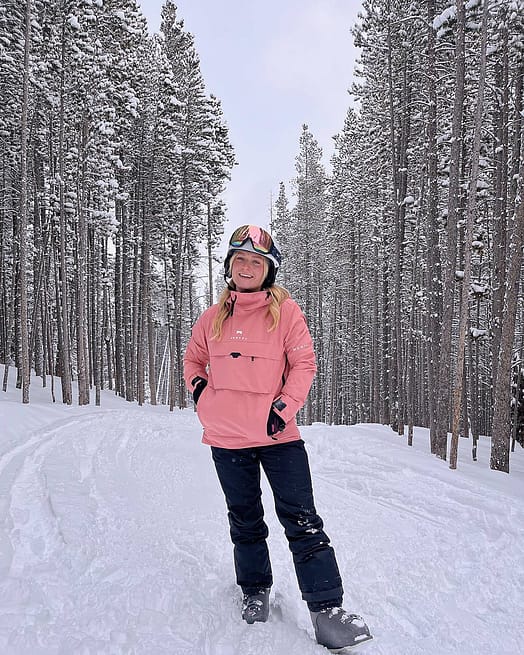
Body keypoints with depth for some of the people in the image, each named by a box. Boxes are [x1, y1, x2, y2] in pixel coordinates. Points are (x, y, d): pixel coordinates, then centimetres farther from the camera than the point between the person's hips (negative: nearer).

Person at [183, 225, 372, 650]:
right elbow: (193, 359, 20)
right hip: (226, 439, 3)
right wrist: (200, 390, 2)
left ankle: (327, 608, 12)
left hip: (278, 435, -3)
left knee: (303, 522, 0)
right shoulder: (213, 317, 6)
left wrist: (284, 408, -14)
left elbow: (304, 364, -4)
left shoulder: (285, 310, -4)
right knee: (245, 522, 18)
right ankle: (255, 591, 38)